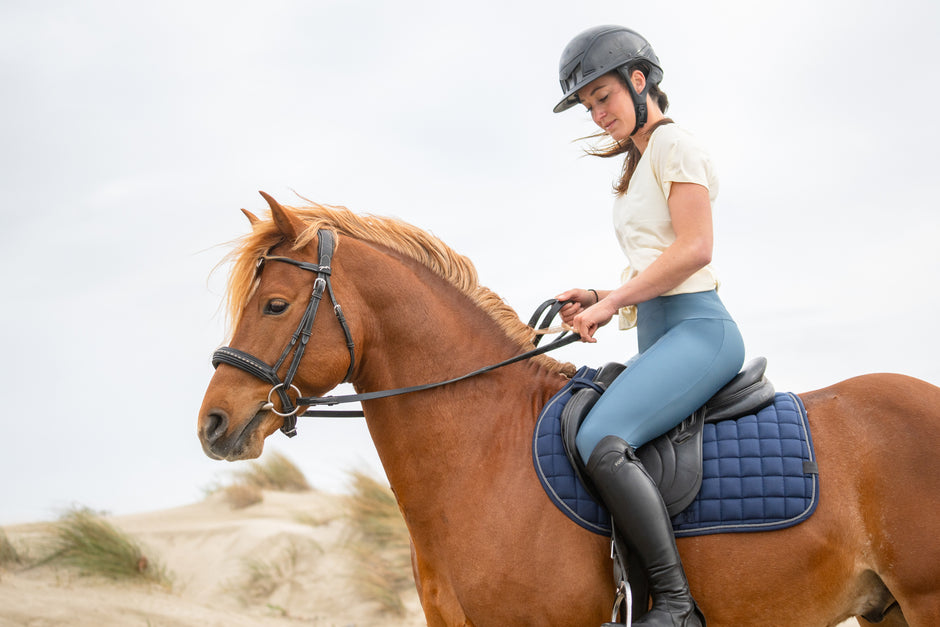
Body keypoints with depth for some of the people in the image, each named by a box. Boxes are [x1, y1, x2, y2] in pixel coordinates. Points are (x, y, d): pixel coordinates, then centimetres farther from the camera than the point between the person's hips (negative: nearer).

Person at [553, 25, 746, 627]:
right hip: (660, 338, 11)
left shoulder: (674, 143, -2)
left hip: (697, 329, -11)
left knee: (602, 440, -30)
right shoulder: (639, 166, 26)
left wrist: (612, 301, -13)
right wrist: (597, 299, 8)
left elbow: (694, 249, -14)